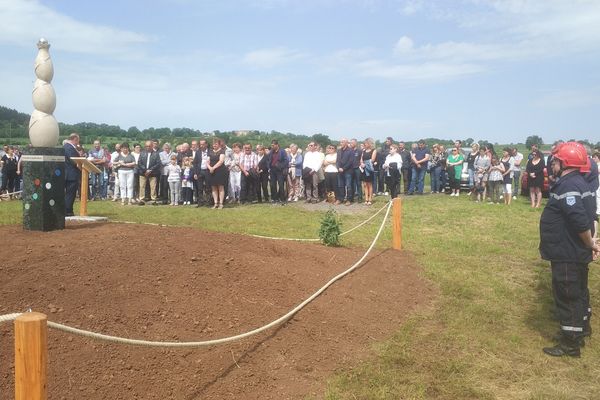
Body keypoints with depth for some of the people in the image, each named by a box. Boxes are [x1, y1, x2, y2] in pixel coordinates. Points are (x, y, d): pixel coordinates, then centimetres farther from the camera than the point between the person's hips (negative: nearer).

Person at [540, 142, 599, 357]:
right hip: (575, 252, 10)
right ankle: (581, 329, 44)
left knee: (567, 297, 0)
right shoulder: (578, 183, 10)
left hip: (567, 255, -10)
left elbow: (580, 221, -32)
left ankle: (570, 344, 12)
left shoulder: (568, 186, -24)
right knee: (578, 293, 25)